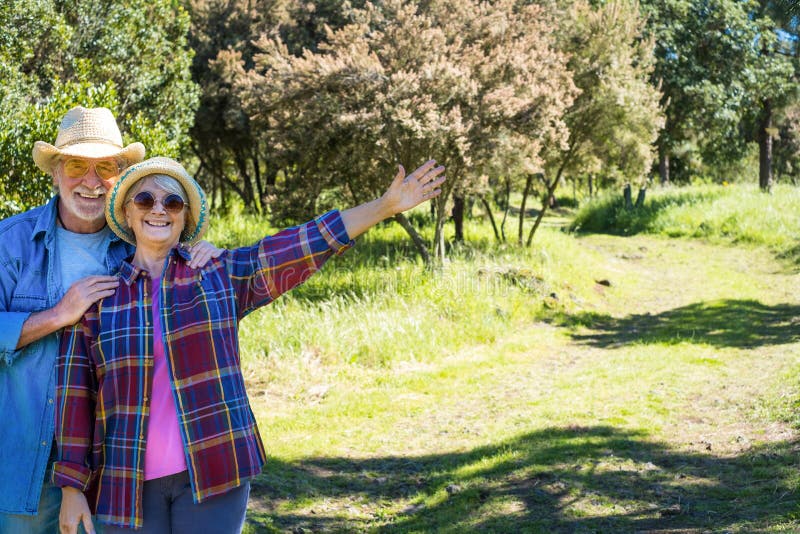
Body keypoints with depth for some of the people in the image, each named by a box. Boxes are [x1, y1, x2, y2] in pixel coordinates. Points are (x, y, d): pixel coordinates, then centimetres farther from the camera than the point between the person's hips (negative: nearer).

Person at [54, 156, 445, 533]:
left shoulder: (219, 276, 4)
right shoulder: (98, 296, 3)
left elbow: (305, 246, 1)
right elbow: (75, 396, 2)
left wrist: (385, 206, -4)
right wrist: (72, 487, -1)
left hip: (212, 474, 0)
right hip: (129, 483, 0)